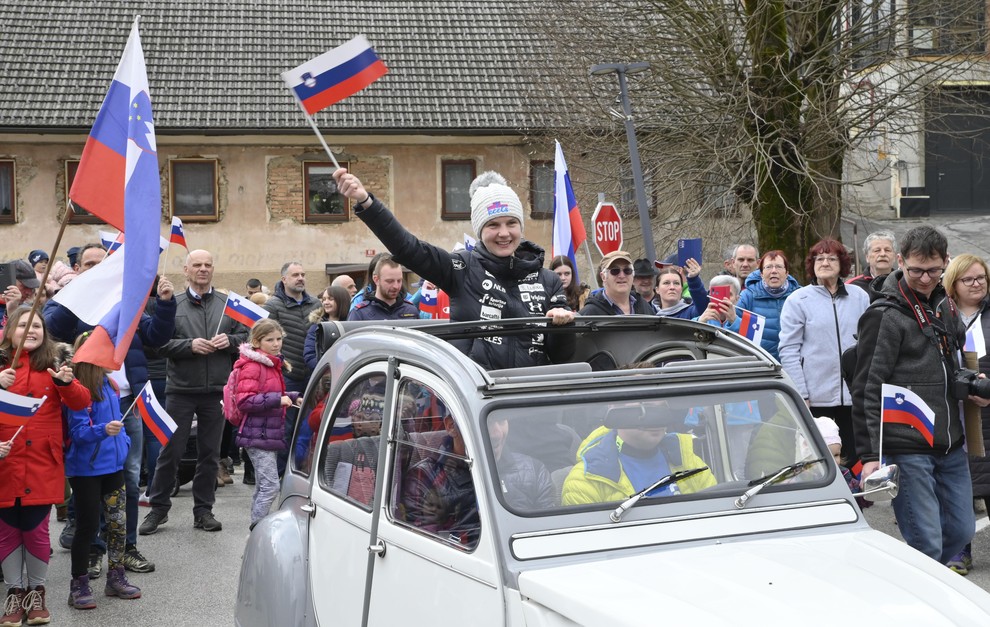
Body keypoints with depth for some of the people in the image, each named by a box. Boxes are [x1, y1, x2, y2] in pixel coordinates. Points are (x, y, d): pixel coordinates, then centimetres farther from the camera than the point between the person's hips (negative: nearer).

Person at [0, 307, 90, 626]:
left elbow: (81, 403, -2)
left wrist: (66, 383, -20)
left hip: (42, 463, 0)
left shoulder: (54, 363, 4)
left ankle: (37, 591, 20)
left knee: (36, 529, 3)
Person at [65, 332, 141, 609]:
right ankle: (79, 586, 12)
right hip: (86, 469, -7)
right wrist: (103, 430, -37)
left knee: (118, 523, 11)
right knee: (88, 526, 0)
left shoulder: (109, 385, 6)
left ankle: (116, 578, 25)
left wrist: (123, 441, 8)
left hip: (113, 465, 7)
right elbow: (78, 432, -21)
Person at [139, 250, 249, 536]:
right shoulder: (173, 305, 2)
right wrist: (190, 345, -17)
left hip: (216, 391, 2)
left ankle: (203, 511, 19)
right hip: (181, 390, -2)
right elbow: (161, 343, -5)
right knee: (170, 450, 2)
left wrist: (229, 340, -9)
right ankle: (158, 509, 14)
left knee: (210, 453, 9)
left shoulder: (228, 305, 9)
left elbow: (246, 337, 10)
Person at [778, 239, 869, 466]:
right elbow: (788, 350, -3)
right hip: (815, 397, -3)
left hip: (855, 396, 3)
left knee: (853, 459, 8)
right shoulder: (798, 300, 0)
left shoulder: (860, 297, 10)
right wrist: (800, 395, -9)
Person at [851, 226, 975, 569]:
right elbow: (867, 391, -12)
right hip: (906, 449, -7)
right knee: (927, 544, -7)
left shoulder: (944, 305, 12)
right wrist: (869, 454, -16)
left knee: (961, 530, 14)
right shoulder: (885, 315, -10)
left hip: (950, 445, 8)